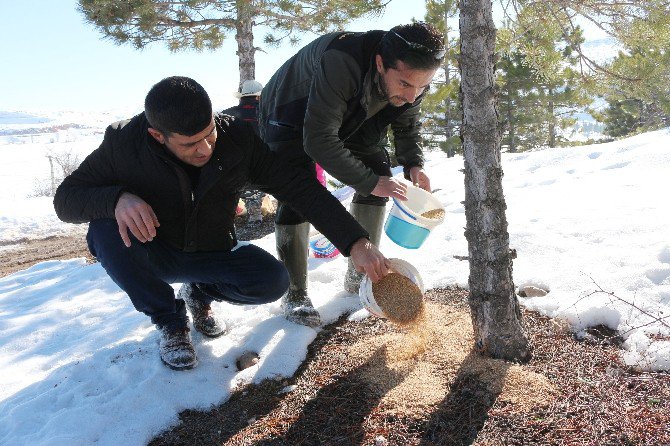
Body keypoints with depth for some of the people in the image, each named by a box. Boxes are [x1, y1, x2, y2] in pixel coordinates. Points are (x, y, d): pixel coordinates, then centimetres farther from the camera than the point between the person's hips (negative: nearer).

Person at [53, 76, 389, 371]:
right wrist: (116, 198, -40)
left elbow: (299, 188, -20)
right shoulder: (123, 143, -22)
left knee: (272, 281, -25)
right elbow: (65, 199, -17)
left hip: (213, 254, 1)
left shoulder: (236, 138, -19)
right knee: (105, 229, -32)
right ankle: (170, 322, -8)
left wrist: (355, 242, -29)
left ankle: (199, 294, 9)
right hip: (153, 256, -1)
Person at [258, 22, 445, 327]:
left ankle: (360, 275, 9)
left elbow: (407, 125, 0)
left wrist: (413, 164, -17)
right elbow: (318, 141, -42)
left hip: (347, 117, 6)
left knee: (379, 174, -4)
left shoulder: (411, 77, -21)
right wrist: (370, 183, -40)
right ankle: (295, 294, -5)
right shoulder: (340, 63, -44)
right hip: (289, 116, -6)